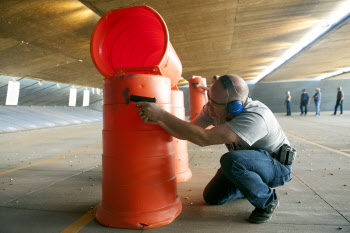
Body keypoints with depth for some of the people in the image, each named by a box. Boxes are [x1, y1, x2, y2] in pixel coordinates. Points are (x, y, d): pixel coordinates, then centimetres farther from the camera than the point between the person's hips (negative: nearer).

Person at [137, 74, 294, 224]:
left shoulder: (256, 117, -40)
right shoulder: (213, 109, -16)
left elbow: (203, 138, -45)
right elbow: (186, 134, -11)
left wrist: (162, 114, -42)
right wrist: (157, 120, -27)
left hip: (277, 165, -6)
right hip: (246, 162, 7)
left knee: (231, 160, -36)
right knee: (212, 197, 6)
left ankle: (267, 201, -8)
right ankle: (253, 186, 26)